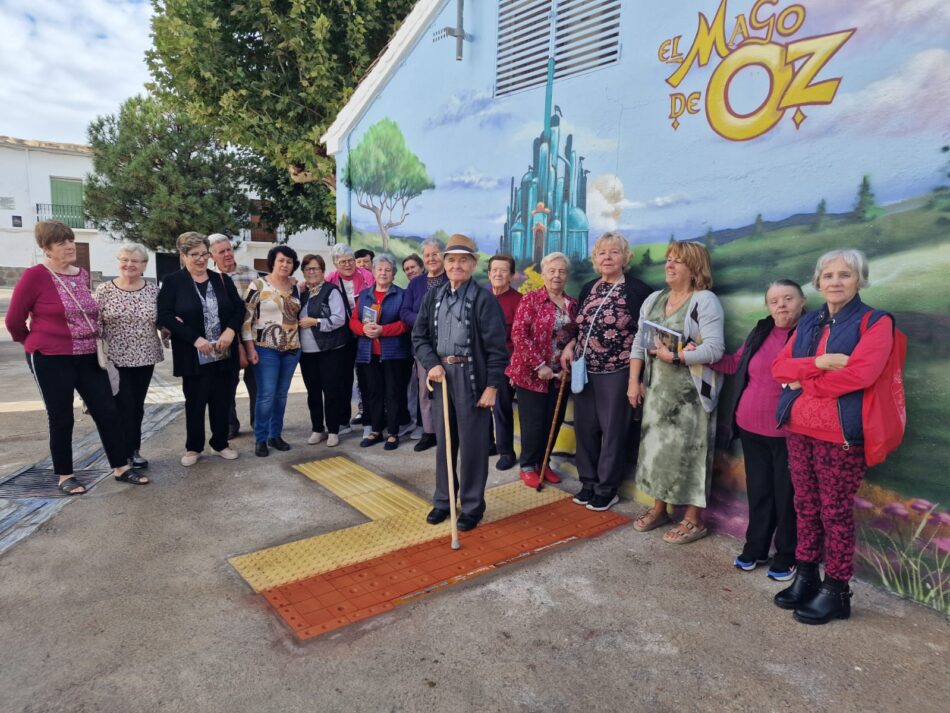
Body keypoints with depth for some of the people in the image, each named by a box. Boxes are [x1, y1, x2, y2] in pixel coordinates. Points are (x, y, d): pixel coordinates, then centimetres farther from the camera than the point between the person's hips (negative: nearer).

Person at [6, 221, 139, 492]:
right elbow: (14, 320, -4)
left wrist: (93, 343, 11)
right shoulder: (35, 276, -11)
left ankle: (121, 468, 15)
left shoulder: (83, 275, 6)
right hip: (51, 359, -5)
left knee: (107, 412, 5)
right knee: (61, 419, 6)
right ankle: (64, 476, 21)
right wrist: (35, 343, 9)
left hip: (89, 357, 5)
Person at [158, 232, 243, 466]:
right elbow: (164, 316, -10)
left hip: (224, 354, 3)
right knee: (195, 402, 8)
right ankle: (193, 447, 23)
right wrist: (195, 339, -18)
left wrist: (230, 331, -12)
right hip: (193, 356, -3)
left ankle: (221, 443, 26)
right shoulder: (172, 282, -2)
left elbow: (239, 307, 6)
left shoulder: (222, 279, 8)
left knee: (222, 401, 10)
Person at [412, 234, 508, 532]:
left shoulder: (484, 299, -8)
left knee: (473, 444, 5)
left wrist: (492, 386, -12)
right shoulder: (433, 297, 8)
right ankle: (442, 500, 31)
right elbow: (419, 336, 10)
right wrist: (432, 364, -6)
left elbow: (496, 347, -10)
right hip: (441, 375, 5)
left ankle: (472, 506, 21)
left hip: (471, 377, -5)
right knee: (444, 441, 15)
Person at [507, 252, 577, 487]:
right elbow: (518, 335, -15)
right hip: (531, 373, -5)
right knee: (533, 423, 3)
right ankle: (528, 466, 23)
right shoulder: (531, 299, -9)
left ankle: (542, 463, 31)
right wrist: (539, 365, -18)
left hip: (560, 376, 5)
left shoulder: (573, 304, 7)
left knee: (554, 421, 12)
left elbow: (576, 337, 12)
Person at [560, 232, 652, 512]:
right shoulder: (588, 289, 11)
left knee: (612, 431, 5)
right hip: (584, 371, 5)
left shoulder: (638, 290, -7)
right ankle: (589, 482, 27)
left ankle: (607, 489, 19)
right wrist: (570, 346, 1)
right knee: (585, 428, 11)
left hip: (617, 372, -5)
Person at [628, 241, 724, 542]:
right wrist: (634, 380, 4)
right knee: (657, 446, 12)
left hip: (690, 391, -6)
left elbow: (715, 348, -19)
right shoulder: (653, 300, 10)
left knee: (688, 449, 0)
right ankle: (659, 508, 27)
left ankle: (694, 519, 14)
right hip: (657, 388, 6)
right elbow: (639, 343, 10)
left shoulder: (705, 301, -10)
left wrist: (674, 357, -21)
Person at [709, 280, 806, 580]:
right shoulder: (760, 332, 8)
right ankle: (756, 547, 32)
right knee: (758, 490, 17)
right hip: (751, 428, 5)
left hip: (787, 432, -5)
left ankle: (787, 556, 25)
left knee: (786, 494, 8)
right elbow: (735, 364, 18)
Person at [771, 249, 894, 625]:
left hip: (840, 433, -5)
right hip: (798, 428, 6)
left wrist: (803, 380, -7)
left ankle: (836, 591, 16)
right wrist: (817, 363, -13)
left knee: (835, 511, 3)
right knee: (805, 506, 13)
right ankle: (805, 576, 26)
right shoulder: (808, 322, 14)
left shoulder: (874, 321, -4)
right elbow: (779, 367, 6)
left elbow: (859, 374, -18)